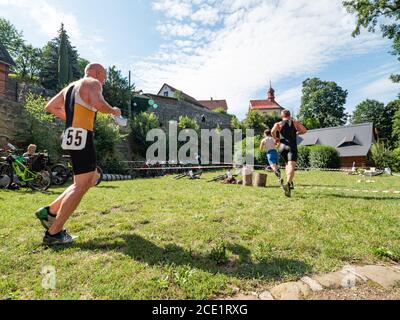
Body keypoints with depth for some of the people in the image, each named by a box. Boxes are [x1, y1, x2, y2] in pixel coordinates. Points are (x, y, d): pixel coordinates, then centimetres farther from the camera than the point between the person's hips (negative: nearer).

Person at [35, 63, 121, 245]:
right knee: (81, 185, -6)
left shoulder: (71, 86, 25)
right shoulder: (92, 83, 0)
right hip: (81, 136, -10)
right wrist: (113, 111, -3)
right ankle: (54, 233, -1)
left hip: (71, 135, 10)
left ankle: (50, 211, 19)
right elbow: (98, 104, -22)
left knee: (91, 179, 17)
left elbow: (50, 107, 26)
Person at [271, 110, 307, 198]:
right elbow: (304, 130, 6)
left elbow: (273, 131, -13)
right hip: (292, 147, -2)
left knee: (287, 164, 23)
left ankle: (290, 182, 20)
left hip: (282, 147, 2)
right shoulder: (295, 122, 11)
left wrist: (276, 139, 3)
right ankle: (288, 184, -35)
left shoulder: (278, 124, 8)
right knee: (291, 166, -14)